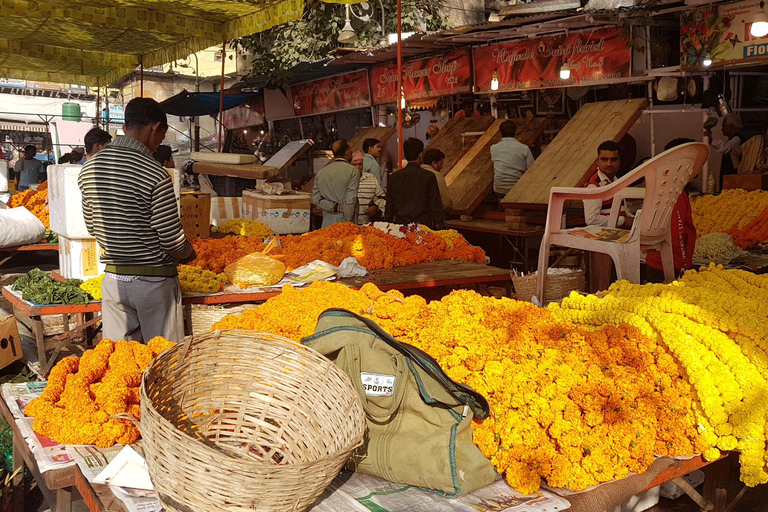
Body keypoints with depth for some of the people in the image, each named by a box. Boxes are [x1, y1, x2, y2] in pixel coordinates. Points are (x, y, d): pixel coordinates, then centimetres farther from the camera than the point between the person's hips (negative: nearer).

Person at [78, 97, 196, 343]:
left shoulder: (88, 169, 1)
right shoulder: (155, 175, -19)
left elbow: (92, 227, 12)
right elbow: (172, 242, -17)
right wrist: (189, 254, 4)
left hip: (113, 280, 6)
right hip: (154, 281, -6)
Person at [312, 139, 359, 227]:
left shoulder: (321, 172, 8)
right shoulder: (353, 171, -6)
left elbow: (316, 200, 3)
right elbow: (350, 201, -11)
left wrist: (336, 207, -3)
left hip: (327, 224, 5)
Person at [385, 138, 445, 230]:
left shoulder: (394, 177, 5)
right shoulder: (428, 177, -4)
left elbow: (389, 206, 10)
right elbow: (435, 206, -4)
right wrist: (440, 229, 3)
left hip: (399, 226, 3)